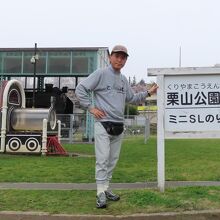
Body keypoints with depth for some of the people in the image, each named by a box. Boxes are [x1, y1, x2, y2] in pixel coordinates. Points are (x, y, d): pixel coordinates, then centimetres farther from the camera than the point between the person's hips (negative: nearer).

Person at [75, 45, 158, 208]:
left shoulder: (124, 80, 16)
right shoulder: (101, 74, -5)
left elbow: (132, 98, 24)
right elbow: (80, 89, -8)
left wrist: (148, 93, 14)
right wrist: (91, 107, -12)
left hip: (119, 126, 7)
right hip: (103, 124, -7)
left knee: (113, 160, 11)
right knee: (103, 159, -9)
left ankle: (106, 188, 23)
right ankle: (101, 193, -1)